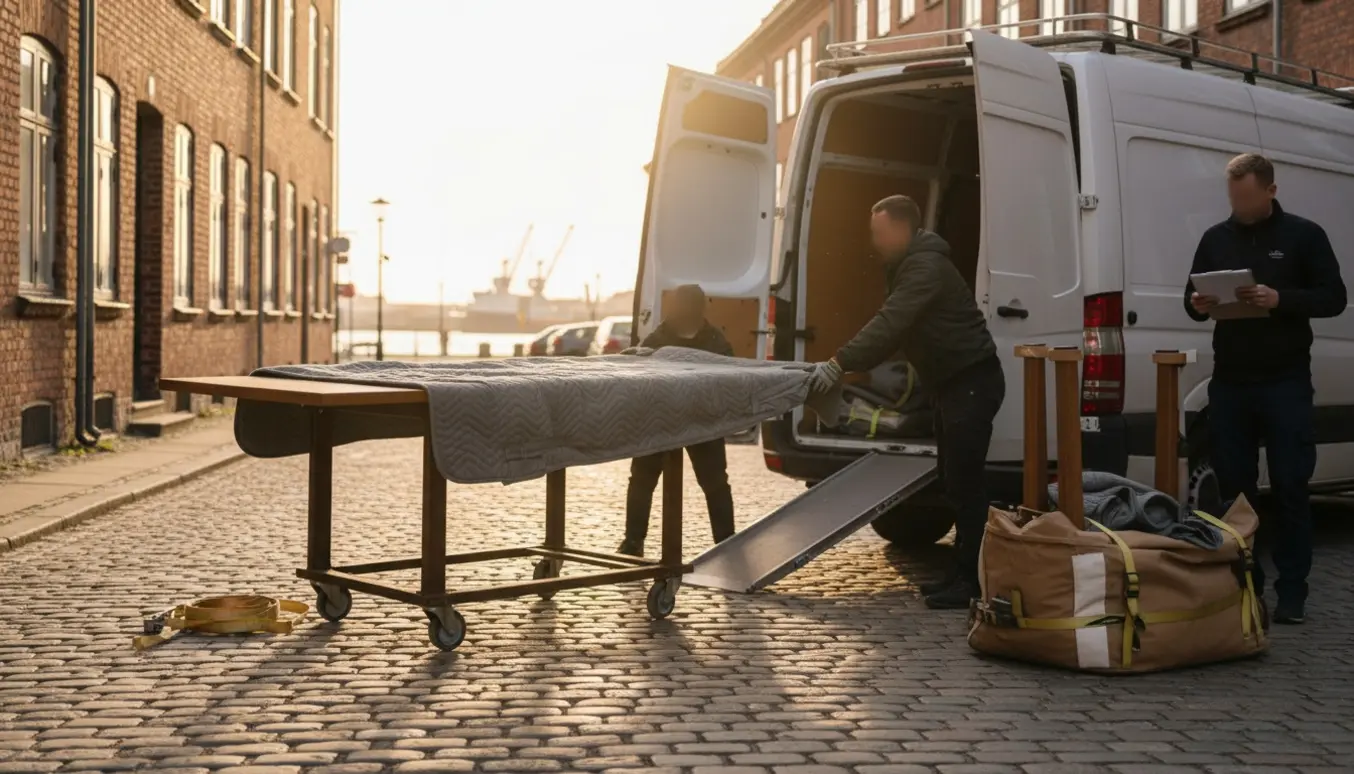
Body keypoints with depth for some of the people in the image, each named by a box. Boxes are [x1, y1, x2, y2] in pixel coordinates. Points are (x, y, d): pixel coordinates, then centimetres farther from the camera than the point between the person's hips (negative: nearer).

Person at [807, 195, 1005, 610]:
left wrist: (839, 363, -35)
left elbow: (890, 324, -30)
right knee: (954, 482, 13)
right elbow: (894, 329, 19)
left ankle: (973, 580, -5)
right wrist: (848, 365, 10)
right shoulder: (909, 266, 16)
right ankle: (963, 572, 19)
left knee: (965, 483, -9)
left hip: (973, 381, -11)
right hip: (953, 384, 11)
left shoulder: (926, 267, -18)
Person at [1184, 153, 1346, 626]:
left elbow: (1333, 298, -3)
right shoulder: (1216, 239, 11)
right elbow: (1192, 299, 15)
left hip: (1285, 383, -3)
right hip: (1229, 382, 4)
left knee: (1290, 488, -1)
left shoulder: (1303, 236, 1)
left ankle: (1291, 593, 5)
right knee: (1233, 486, 7)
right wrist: (1198, 305, -9)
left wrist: (1281, 299, -19)